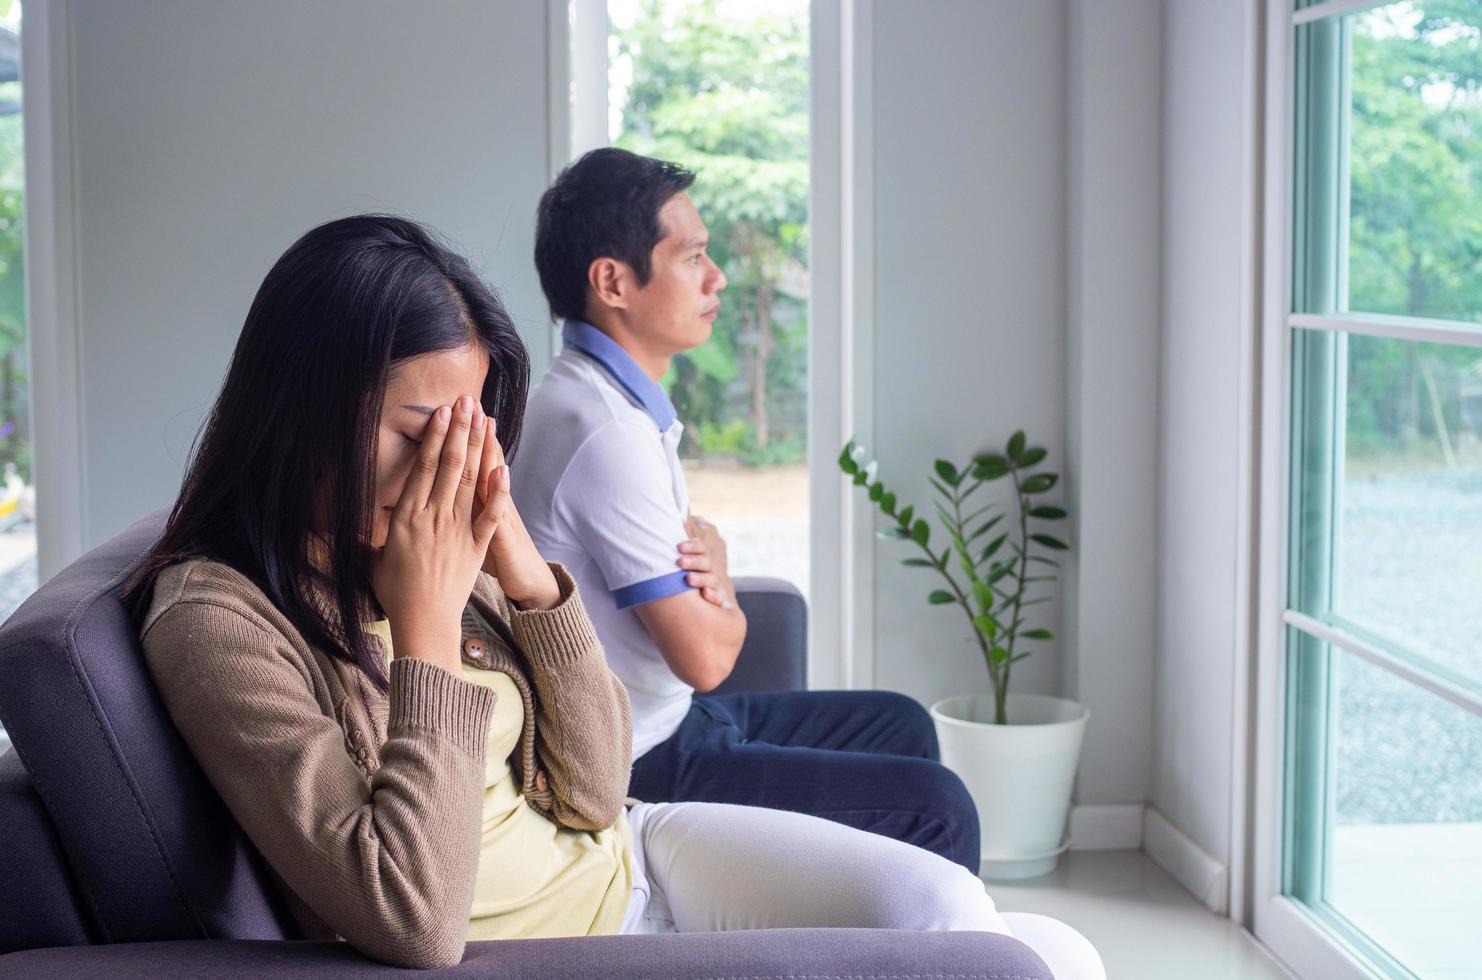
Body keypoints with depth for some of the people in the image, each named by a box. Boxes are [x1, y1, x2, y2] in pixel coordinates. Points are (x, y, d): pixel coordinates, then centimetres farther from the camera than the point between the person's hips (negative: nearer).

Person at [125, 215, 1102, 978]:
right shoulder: (215, 619, -19)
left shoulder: (438, 542, -3)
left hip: (632, 855, 6)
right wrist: (428, 622, -24)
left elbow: (595, 793, -1)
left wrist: (525, 572, -14)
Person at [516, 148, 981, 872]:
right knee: (938, 809, -12)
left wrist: (709, 555, -9)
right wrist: (721, 598, -1)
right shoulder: (608, 431, -25)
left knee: (902, 725, 22)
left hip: (665, 722, 11)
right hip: (646, 767, -11)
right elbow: (705, 657, -24)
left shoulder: (615, 398, 7)